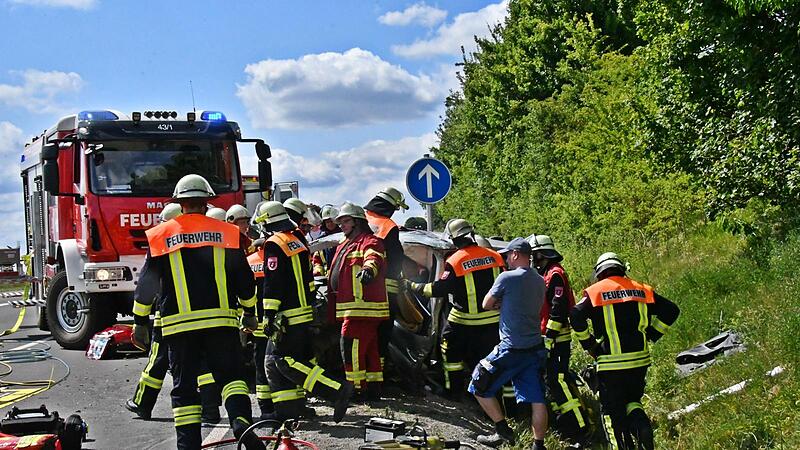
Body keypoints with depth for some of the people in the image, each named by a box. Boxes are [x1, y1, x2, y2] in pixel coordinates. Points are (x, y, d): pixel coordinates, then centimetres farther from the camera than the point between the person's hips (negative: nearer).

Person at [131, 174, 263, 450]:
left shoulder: (161, 235, 5)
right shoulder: (225, 233, 5)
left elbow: (147, 284, 6)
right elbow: (245, 279, 9)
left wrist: (140, 322, 14)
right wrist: (249, 313, 21)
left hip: (178, 324, 0)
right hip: (221, 320, 0)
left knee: (184, 386, 7)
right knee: (230, 374, 7)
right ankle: (241, 421, -16)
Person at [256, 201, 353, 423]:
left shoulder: (274, 245, -11)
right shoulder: (297, 242, 17)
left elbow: (272, 282, -19)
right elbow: (307, 279, 23)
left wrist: (269, 314, -19)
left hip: (288, 316, -9)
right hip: (304, 312, 9)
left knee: (284, 362, -10)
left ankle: (337, 390, -17)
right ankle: (287, 409, 12)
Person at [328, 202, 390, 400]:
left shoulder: (369, 241, -8)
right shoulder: (344, 245, 24)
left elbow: (374, 257, -33)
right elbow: (336, 272, 40)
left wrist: (369, 268, -53)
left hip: (362, 307, -11)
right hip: (352, 308, 11)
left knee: (350, 348, -14)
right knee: (369, 350, 15)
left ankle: (357, 389, -9)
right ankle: (373, 388, 22)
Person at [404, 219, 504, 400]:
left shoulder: (454, 262, -14)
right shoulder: (494, 256, -1)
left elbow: (438, 289, -11)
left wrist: (413, 286, 1)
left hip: (465, 319, -4)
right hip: (493, 318, 4)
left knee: (452, 350, 16)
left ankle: (454, 390, 18)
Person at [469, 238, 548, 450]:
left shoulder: (507, 277, -12)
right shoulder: (540, 281, 9)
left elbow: (487, 304, -1)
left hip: (511, 348, -7)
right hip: (535, 348, 7)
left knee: (480, 387, 9)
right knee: (537, 400, 6)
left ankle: (503, 431, 11)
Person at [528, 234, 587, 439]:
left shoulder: (555, 274, -15)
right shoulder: (544, 273, 17)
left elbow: (558, 310, -22)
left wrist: (549, 339, -22)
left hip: (556, 339, -10)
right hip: (546, 338, 10)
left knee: (558, 380, -12)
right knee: (551, 379, 15)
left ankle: (578, 425, -9)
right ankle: (562, 421, 24)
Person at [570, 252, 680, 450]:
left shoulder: (595, 291, -3)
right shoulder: (641, 289, 8)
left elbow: (576, 316, -17)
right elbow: (671, 310, 5)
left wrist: (588, 343, -4)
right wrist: (650, 335, 11)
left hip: (611, 363, -4)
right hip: (639, 360, 4)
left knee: (613, 411, 8)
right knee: (631, 401, 22)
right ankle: (640, 422, -6)